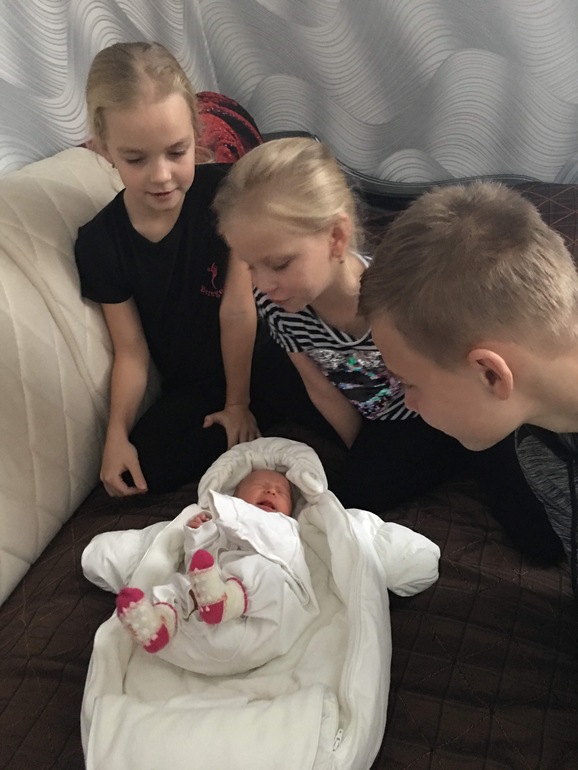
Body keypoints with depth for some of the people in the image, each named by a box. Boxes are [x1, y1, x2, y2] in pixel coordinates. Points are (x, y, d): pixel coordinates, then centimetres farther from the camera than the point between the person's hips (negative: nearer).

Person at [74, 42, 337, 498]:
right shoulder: (100, 243, -7)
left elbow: (237, 310, -13)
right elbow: (131, 351, -4)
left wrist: (238, 401, -10)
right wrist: (117, 434, -16)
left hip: (261, 358, -2)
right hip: (194, 388, 3)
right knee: (139, 472, -23)